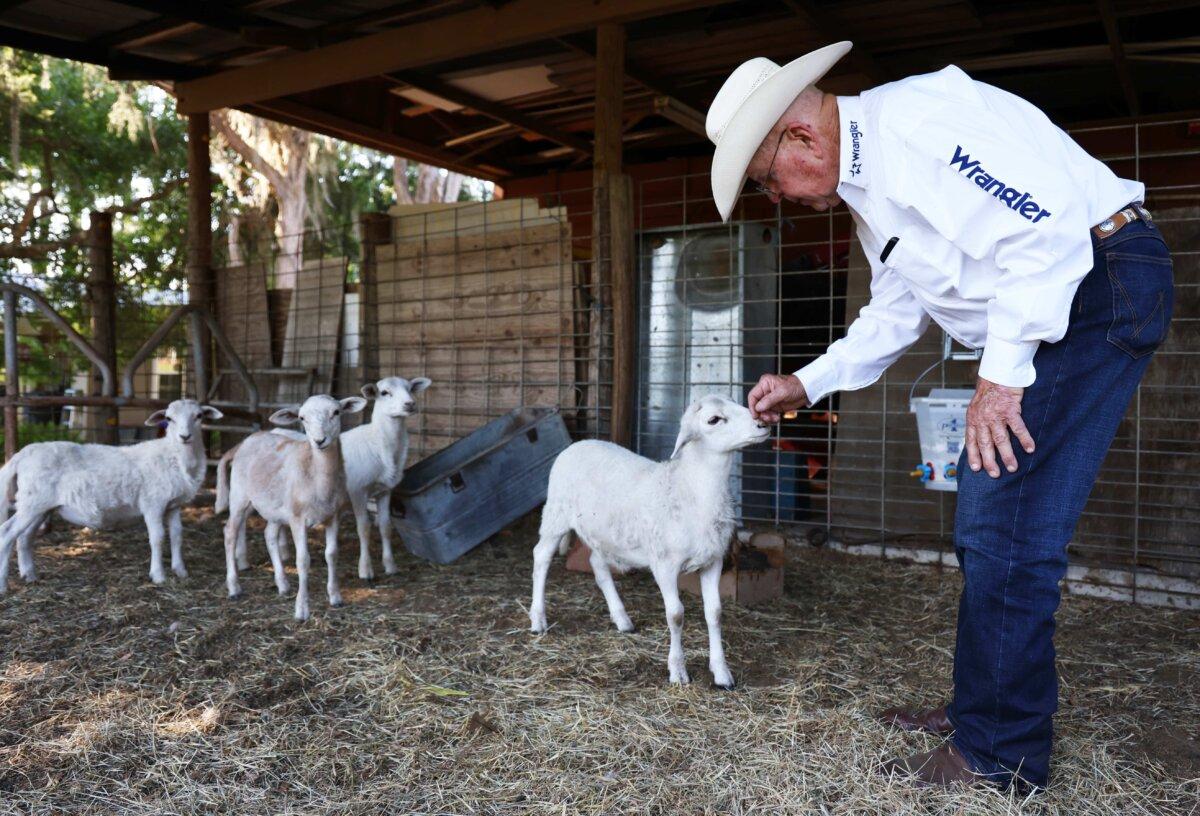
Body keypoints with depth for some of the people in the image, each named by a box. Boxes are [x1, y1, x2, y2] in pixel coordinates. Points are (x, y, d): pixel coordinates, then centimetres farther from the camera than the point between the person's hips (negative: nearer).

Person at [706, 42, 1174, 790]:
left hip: (1100, 284, -10)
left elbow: (1044, 226, -25)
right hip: (1039, 317, 11)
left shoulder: (914, 121, -17)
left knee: (1007, 529, -10)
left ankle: (1000, 755, 3)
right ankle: (979, 709, 27)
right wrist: (806, 385, 16)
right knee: (983, 526, 14)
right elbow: (895, 315, 21)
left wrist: (1002, 374, -23)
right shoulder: (865, 185, 15)